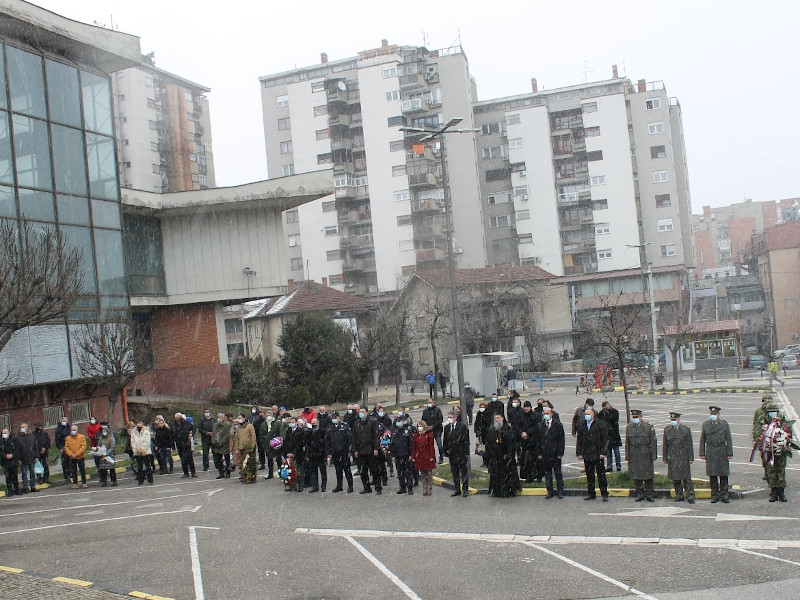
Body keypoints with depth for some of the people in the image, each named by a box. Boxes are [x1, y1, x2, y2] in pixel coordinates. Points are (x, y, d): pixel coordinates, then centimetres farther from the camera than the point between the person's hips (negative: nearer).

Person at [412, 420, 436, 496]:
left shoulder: (429, 435, -5)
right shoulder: (416, 435, 7)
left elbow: (431, 446, -7)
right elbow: (414, 447, 8)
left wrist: (431, 456, -11)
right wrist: (413, 457, 4)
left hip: (427, 457, -4)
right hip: (419, 458, 4)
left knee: (429, 474, 3)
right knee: (422, 475, 10)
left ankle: (429, 490, 10)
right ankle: (424, 490, 16)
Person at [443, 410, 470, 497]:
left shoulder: (462, 427, -7)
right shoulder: (447, 428, 6)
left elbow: (466, 440, -8)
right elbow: (445, 441, 11)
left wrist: (466, 452, -11)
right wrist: (446, 451, 4)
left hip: (461, 453, -4)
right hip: (451, 454, 4)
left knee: (464, 472, 2)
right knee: (454, 473, 10)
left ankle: (465, 489, 11)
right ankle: (457, 489, 19)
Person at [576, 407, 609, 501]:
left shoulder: (600, 424, -5)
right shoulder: (582, 425, 8)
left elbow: (605, 439, -5)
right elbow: (579, 440, 13)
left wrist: (603, 452, -11)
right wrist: (579, 453, 6)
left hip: (598, 455, -4)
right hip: (587, 456, 4)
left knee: (601, 475, 0)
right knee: (589, 476, 9)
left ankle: (604, 494, 6)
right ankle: (591, 493, 17)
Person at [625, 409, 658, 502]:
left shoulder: (649, 427, -1)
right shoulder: (629, 427, 8)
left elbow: (653, 442, -1)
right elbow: (627, 443, 10)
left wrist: (653, 456, -6)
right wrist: (627, 456, 5)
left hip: (646, 455, -3)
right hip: (634, 456, 3)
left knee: (648, 477, 1)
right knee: (636, 477, 5)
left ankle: (649, 495, 10)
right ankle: (640, 494, 15)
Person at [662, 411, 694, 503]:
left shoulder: (686, 430, -2)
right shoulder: (667, 430, 6)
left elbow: (690, 445, -2)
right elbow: (665, 445, 9)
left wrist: (691, 458, -5)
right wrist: (665, 458, 7)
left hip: (683, 458, -3)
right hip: (672, 458, 3)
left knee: (686, 478, -2)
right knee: (675, 478, 5)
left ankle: (690, 497, 1)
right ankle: (679, 496, 15)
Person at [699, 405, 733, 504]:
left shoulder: (725, 425, 3)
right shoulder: (705, 425, 7)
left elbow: (729, 440, 3)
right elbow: (702, 440, 9)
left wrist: (729, 453, -3)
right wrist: (702, 453, 2)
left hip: (722, 453, -1)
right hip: (710, 453, 1)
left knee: (723, 475, 0)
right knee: (712, 475, 3)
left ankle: (724, 496, 7)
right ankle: (715, 495, 10)